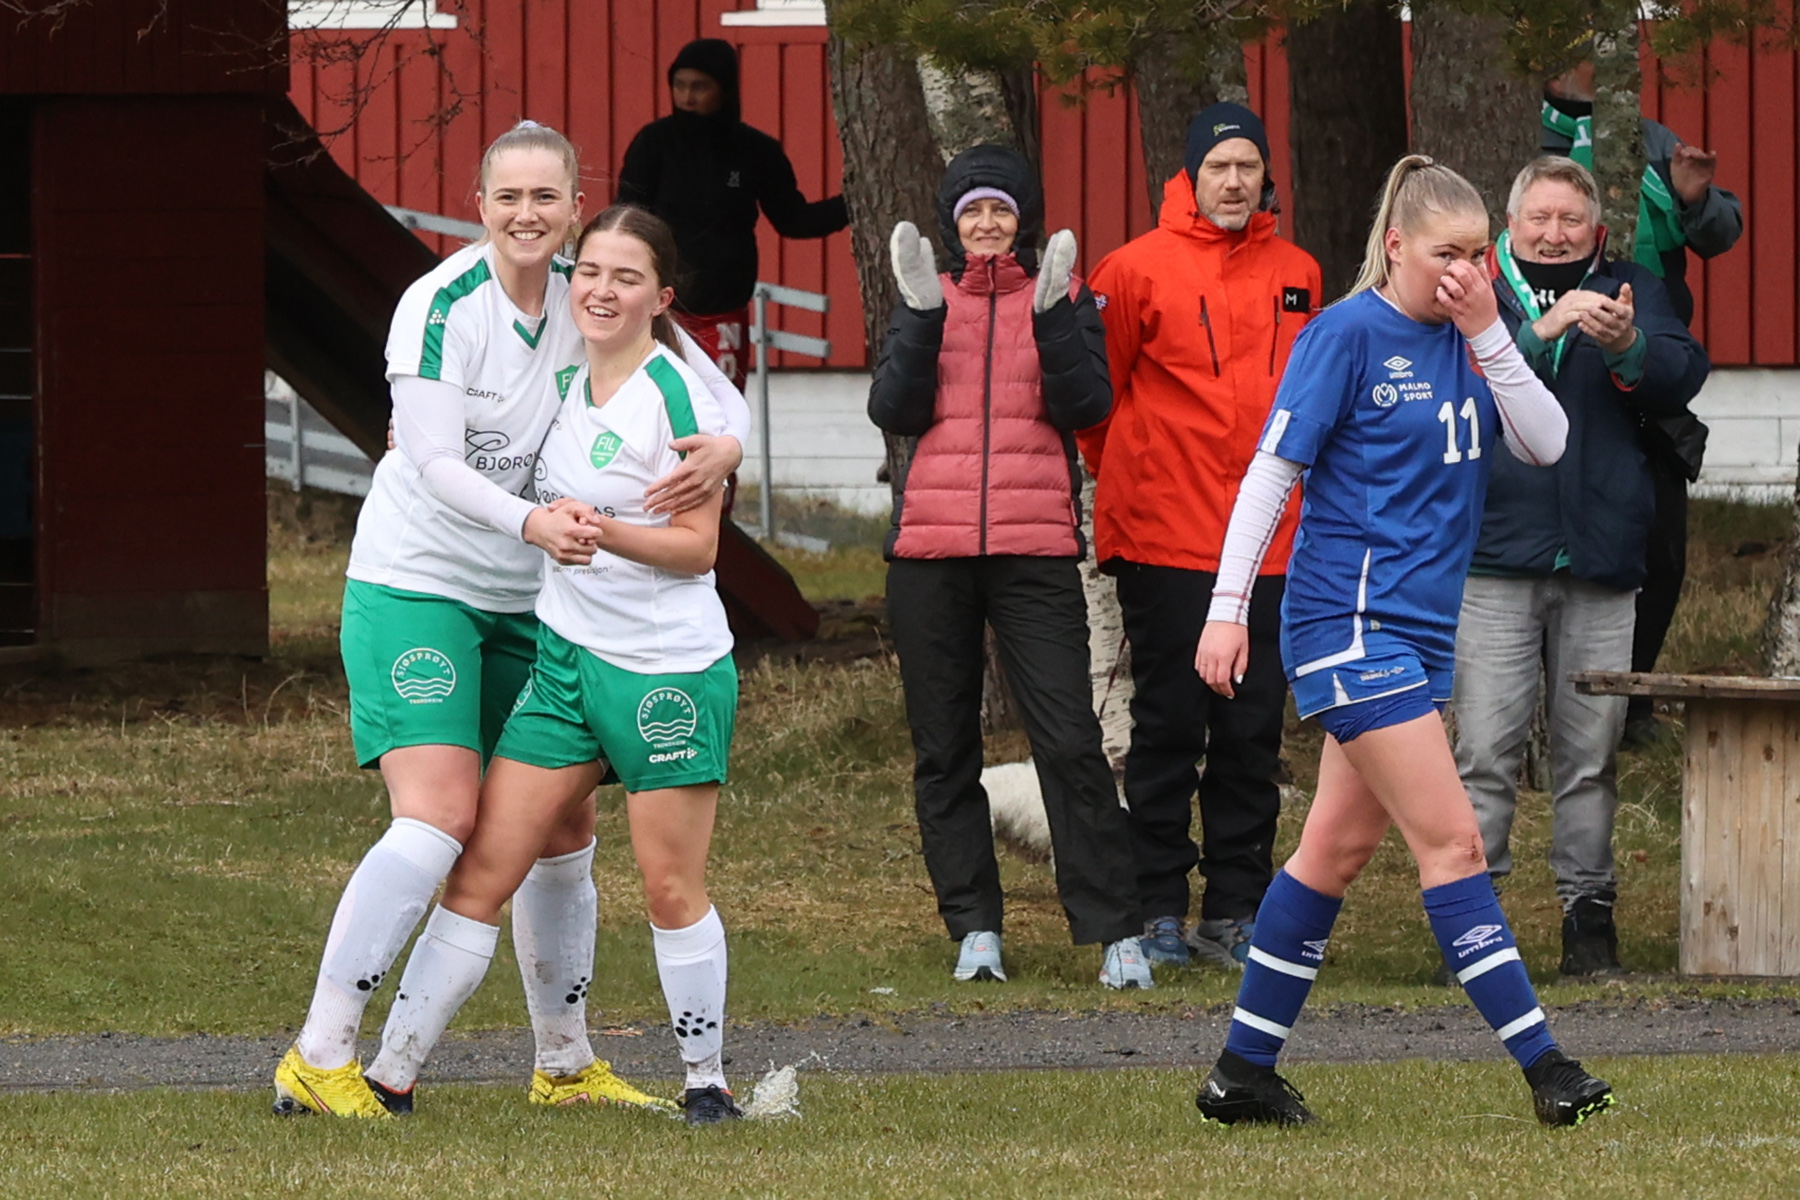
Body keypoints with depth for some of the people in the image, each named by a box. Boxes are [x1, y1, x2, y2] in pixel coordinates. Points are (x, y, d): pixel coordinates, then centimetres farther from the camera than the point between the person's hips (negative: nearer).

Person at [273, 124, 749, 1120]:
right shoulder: (441, 304, -15)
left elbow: (715, 391, 1)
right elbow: (435, 460, -22)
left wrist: (725, 447, -23)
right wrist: (530, 521, -39)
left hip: (528, 604, 6)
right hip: (414, 585, -6)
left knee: (563, 829, 9)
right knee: (440, 820, -20)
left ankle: (564, 1063, 25)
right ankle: (317, 1058, -17)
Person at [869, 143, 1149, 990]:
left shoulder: (1063, 299, 8)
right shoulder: (928, 299, 12)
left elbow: (1086, 405, -5)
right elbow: (895, 411, -1)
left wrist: (1053, 314, -15)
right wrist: (922, 314, -11)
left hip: (1035, 548, -2)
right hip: (932, 549, 2)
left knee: (1069, 742, -10)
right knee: (944, 750, 4)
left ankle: (1116, 931, -9)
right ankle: (974, 927, 13)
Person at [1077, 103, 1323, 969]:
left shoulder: (1295, 275, 10)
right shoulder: (1139, 270, -4)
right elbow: (1094, 390, 1)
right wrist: (1129, 477, 7)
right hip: (1166, 542, -4)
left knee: (1253, 733, 5)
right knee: (1169, 727, -1)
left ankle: (1236, 911, 10)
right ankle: (1159, 911, 4)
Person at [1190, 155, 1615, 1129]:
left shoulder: (1463, 339, 10)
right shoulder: (1349, 335, -11)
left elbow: (1545, 443, 2)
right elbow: (1271, 469, -11)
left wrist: (1488, 333, -9)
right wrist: (1226, 606, -14)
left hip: (1423, 628, 8)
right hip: (1351, 619, -8)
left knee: (1339, 847, 11)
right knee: (1450, 839, -11)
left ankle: (1243, 1072, 19)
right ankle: (1542, 1065, -12)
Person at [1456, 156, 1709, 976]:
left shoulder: (1631, 292, 13)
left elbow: (1680, 379, -3)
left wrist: (1626, 347, -23)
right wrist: (1541, 330, -21)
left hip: (1602, 564, 2)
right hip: (1496, 560, -2)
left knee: (1592, 750, 4)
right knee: (1486, 749, -6)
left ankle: (1588, 916, 11)